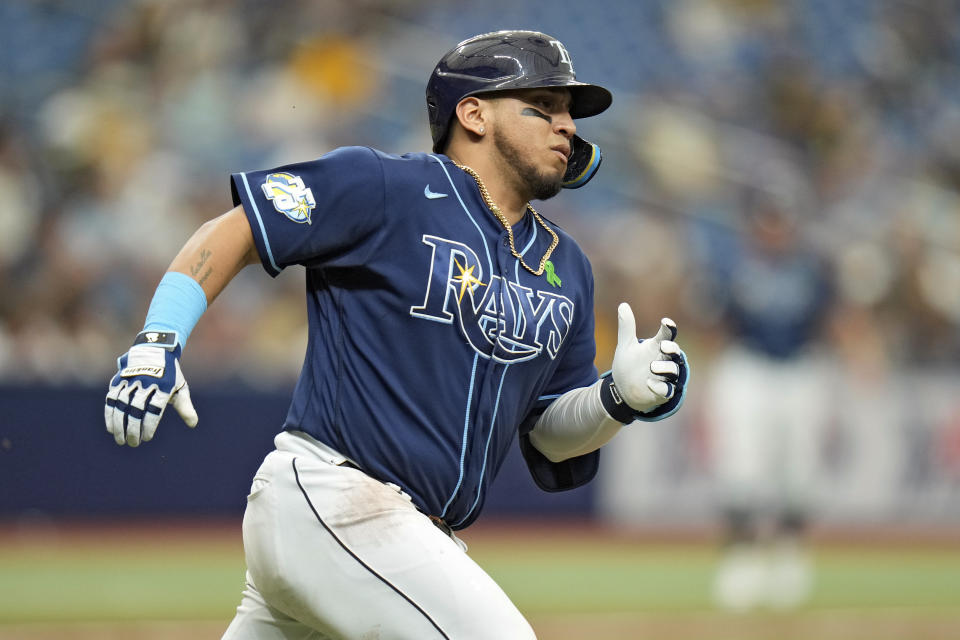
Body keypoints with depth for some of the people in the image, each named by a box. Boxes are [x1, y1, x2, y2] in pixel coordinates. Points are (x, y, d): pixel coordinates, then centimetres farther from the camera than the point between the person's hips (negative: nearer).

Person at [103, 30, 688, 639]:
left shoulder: (564, 268, 16)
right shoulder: (388, 188, -5)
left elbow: (551, 439, 18)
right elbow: (233, 232, -3)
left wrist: (621, 395, -2)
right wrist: (158, 343, -15)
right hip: (324, 496, -8)